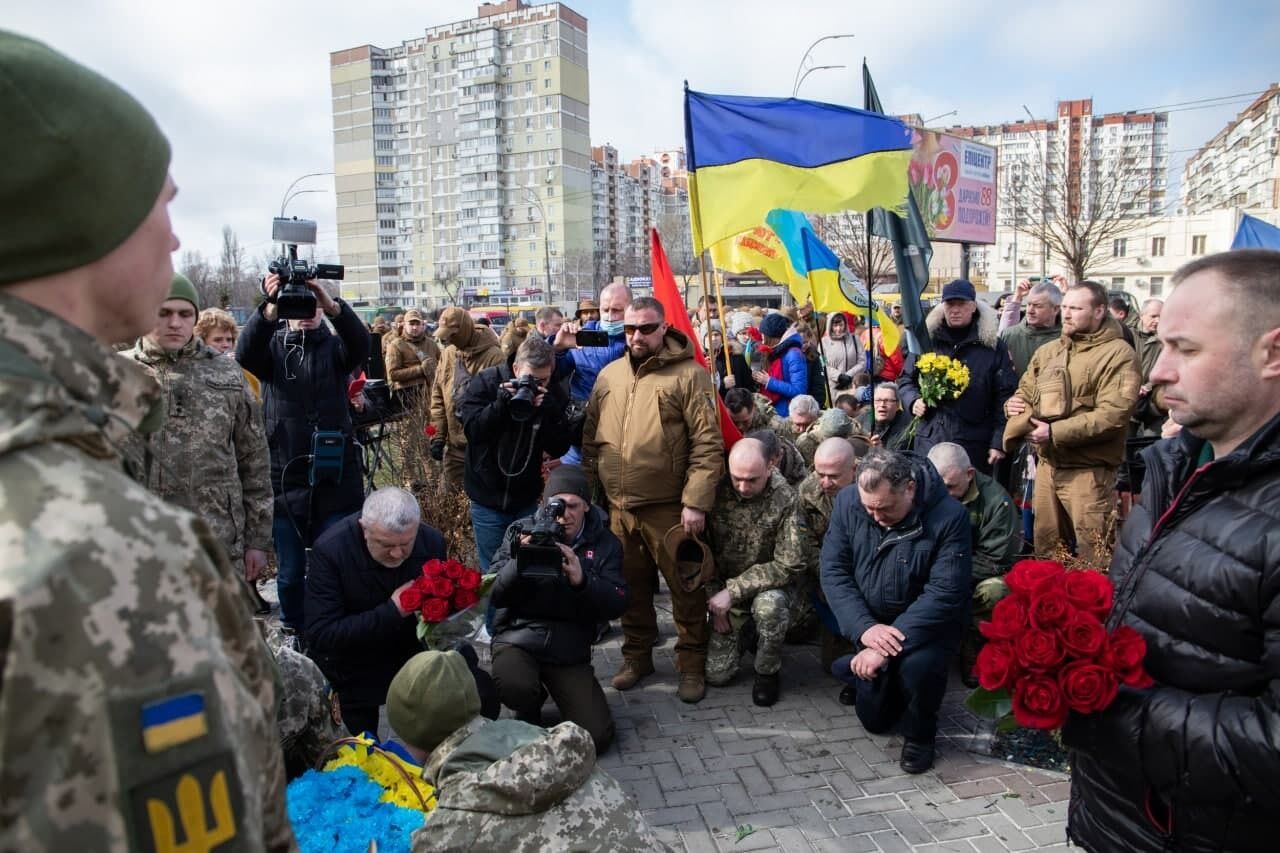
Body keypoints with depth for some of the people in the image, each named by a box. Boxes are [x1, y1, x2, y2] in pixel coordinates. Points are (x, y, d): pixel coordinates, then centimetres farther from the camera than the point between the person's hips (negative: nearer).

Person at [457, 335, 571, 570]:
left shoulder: (553, 395, -5)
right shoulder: (486, 382, -10)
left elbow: (558, 449, -10)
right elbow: (470, 429, -15)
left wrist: (547, 413, -25)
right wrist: (500, 405, -29)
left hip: (526, 499, 2)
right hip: (488, 497, -1)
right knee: (492, 572, 7)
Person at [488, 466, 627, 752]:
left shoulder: (605, 543, 0)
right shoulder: (521, 531, -2)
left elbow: (617, 606, -9)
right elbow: (495, 594, -8)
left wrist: (582, 580, -29)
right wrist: (520, 563, -28)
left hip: (570, 650, 1)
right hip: (518, 638, -1)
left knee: (597, 737, -10)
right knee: (514, 688, -34)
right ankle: (530, 711, 6)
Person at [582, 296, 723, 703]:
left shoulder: (688, 375, -8)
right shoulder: (609, 375, 9)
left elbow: (708, 444, -12)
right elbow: (591, 438, 14)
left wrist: (696, 502, -17)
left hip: (670, 507, -4)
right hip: (618, 507, 5)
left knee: (685, 589, 7)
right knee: (631, 587, 16)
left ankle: (692, 665, 23)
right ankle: (636, 656, 33)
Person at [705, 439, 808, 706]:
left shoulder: (785, 500, -21)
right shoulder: (717, 493, -10)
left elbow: (788, 566, -22)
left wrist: (733, 591, -24)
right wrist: (715, 595, -10)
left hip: (771, 588, -3)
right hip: (725, 592, 3)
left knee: (769, 605, -38)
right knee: (716, 674, -3)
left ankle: (767, 672, -9)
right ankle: (743, 633, 29)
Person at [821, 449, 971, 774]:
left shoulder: (948, 515, -24)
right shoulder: (847, 502, -13)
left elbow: (944, 592, -27)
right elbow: (833, 570, -13)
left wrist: (889, 645, -33)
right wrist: (864, 628, -27)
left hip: (925, 624, -3)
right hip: (868, 621, 3)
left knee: (918, 665, -34)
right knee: (874, 718, 3)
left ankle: (919, 733, -2)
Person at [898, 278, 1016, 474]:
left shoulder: (993, 346, 3)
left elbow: (1004, 396, 1)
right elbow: (906, 379, 17)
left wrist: (999, 442, -4)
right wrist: (913, 400, -5)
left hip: (975, 444, -1)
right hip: (930, 440, 2)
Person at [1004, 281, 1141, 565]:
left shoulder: (1118, 355, -9)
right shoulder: (1047, 351, 14)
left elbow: (1113, 414, -18)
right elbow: (1024, 393, 19)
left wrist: (1055, 432, -20)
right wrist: (1016, 404, -6)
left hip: (1088, 470, -6)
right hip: (1046, 464, 7)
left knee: (1093, 559, -1)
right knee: (1046, 551, 17)